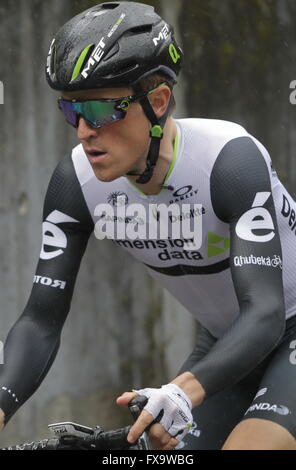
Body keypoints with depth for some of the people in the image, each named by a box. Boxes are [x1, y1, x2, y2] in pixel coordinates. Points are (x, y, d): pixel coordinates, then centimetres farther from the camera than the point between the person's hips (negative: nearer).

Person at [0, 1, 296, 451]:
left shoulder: (231, 159, -32)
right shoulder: (76, 181, -16)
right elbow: (41, 320, -14)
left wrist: (185, 391, -56)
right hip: (227, 342, 6)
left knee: (248, 448, -28)